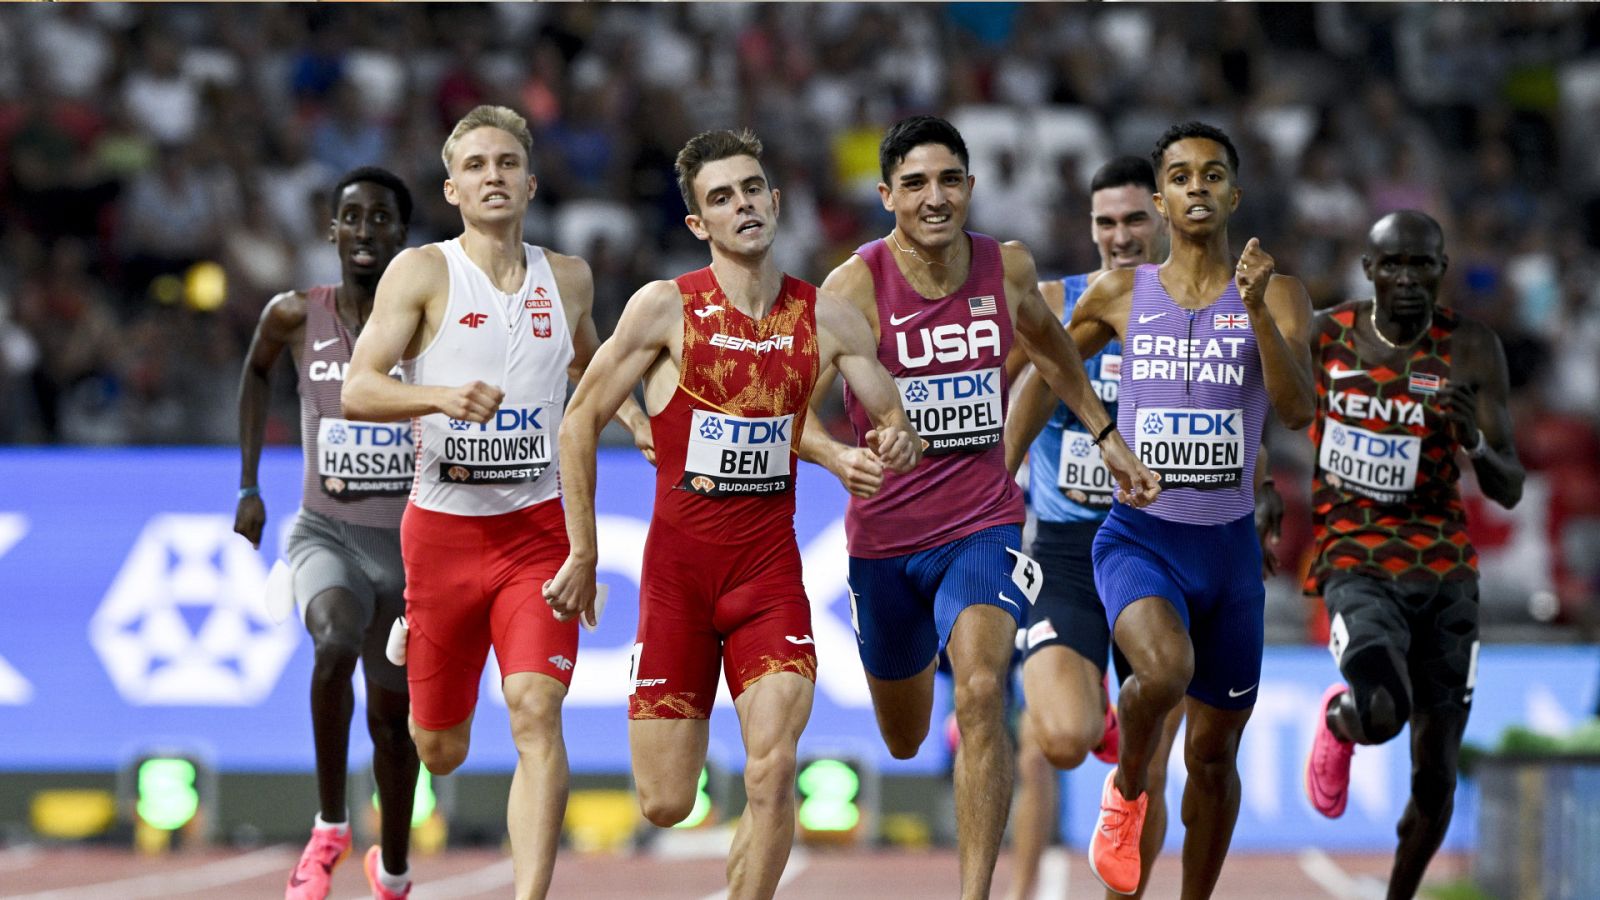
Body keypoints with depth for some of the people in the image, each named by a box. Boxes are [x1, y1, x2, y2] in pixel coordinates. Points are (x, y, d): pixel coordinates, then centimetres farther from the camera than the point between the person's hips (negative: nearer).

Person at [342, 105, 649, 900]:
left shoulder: (568, 280, 8)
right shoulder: (423, 273, -5)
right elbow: (357, 391, -13)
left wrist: (637, 423, 15)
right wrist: (442, 397, -30)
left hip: (538, 528, 1)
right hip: (443, 528, -1)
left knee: (536, 710, -19)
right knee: (439, 749, 11)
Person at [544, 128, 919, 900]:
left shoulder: (828, 320, 0)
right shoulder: (667, 308, -7)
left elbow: (899, 426, 7)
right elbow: (581, 421, 0)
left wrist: (896, 447, -18)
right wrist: (582, 555, 0)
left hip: (770, 567, 1)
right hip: (677, 566, -1)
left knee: (773, 770, -18)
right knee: (665, 807, 1)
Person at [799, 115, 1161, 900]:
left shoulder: (1008, 268, -5)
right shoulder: (858, 285, -16)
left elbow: (1048, 347, 19)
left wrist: (1107, 437, 22)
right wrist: (834, 455, -42)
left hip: (984, 524, 0)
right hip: (884, 534, 0)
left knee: (981, 689, -26)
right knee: (903, 740, 19)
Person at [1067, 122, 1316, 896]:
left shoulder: (1277, 296, -1)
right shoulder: (1121, 295, 2)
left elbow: (1298, 411, -15)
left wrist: (1256, 310, -25)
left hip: (1229, 545, 2)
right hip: (1138, 536, -1)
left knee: (1214, 752, 9)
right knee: (1165, 669, -32)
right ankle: (1126, 789, -1)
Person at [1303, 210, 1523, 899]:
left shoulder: (1472, 350, -3)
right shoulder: (1321, 339, -3)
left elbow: (1509, 491, -5)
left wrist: (1475, 443, -25)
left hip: (1445, 567, 2)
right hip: (1356, 563, -2)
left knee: (1435, 773, 4)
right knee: (1382, 715, -30)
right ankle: (1339, 720, 9)